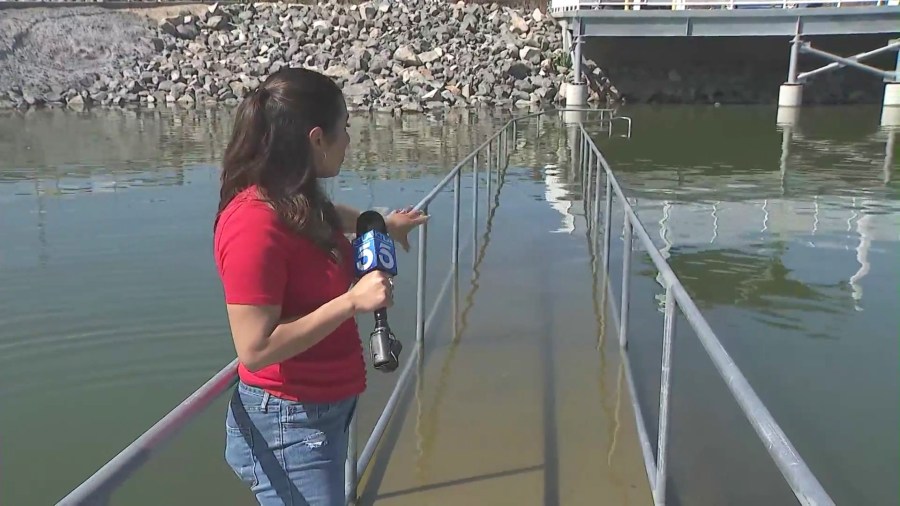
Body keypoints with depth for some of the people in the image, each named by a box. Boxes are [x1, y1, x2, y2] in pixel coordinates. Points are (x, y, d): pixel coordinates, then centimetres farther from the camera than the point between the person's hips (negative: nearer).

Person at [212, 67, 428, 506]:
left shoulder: (298, 200, 1)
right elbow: (256, 348, -28)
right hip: (288, 425, -9)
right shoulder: (256, 225, -27)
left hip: (326, 409, 10)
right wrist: (352, 301, -27)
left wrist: (383, 223, 32)